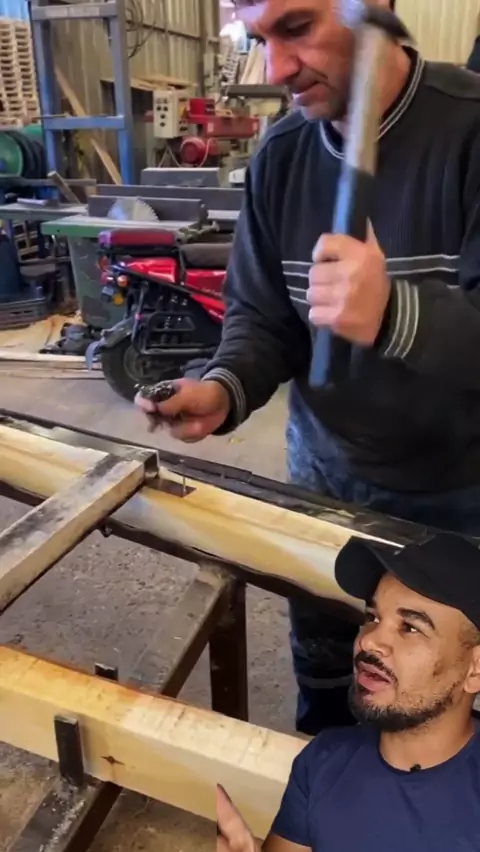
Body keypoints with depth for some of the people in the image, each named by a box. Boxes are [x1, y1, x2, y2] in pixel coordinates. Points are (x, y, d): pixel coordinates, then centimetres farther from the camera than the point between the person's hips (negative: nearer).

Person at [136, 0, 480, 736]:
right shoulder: (279, 157, -4)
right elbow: (261, 315, -1)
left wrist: (393, 314, -46)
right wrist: (226, 386, -21)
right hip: (325, 470, 4)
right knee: (321, 672, 24)